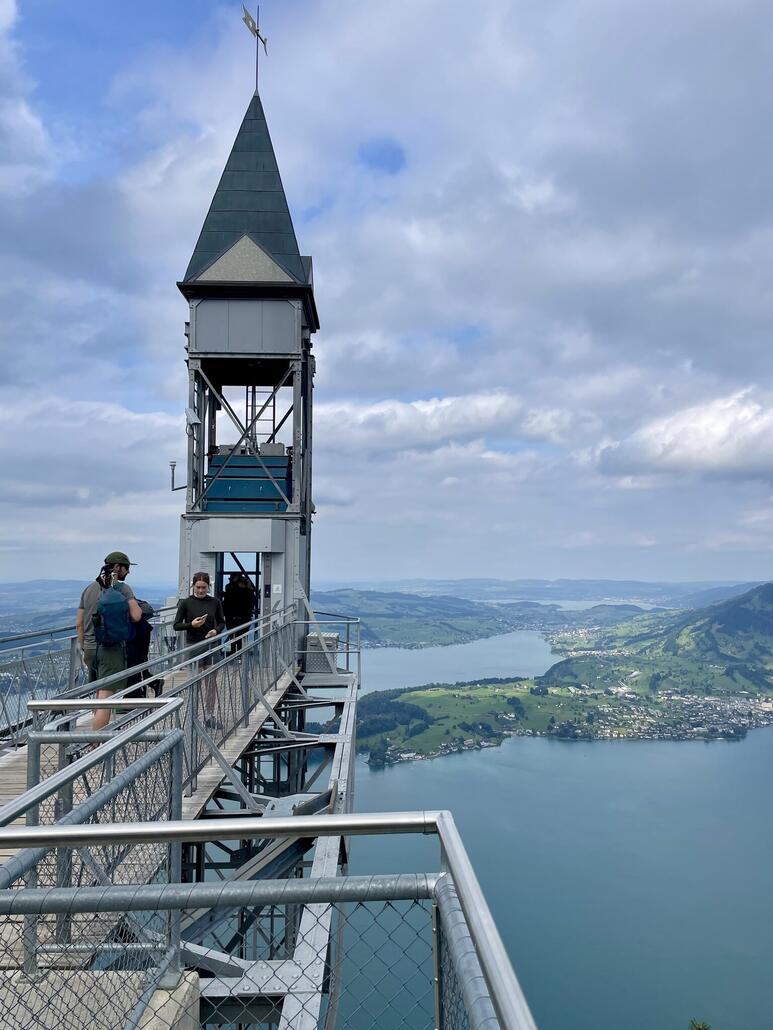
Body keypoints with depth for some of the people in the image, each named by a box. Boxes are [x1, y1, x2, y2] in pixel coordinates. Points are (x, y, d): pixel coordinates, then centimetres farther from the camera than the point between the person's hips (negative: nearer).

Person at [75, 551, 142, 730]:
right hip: (111, 648, -7)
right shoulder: (122, 588, -9)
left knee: (99, 693, 21)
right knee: (105, 697, -7)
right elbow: (136, 616, -18)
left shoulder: (89, 589, 12)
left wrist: (83, 649, 22)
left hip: (90, 648, 7)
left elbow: (79, 624, 14)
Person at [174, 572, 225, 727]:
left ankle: (210, 716, 16)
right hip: (193, 645, -3)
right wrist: (191, 624, -19)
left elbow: (222, 622, 12)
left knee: (212, 682, 5)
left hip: (211, 645, 3)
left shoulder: (215, 602, 3)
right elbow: (177, 625, -2)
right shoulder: (186, 603, -4)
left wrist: (216, 630, -8)